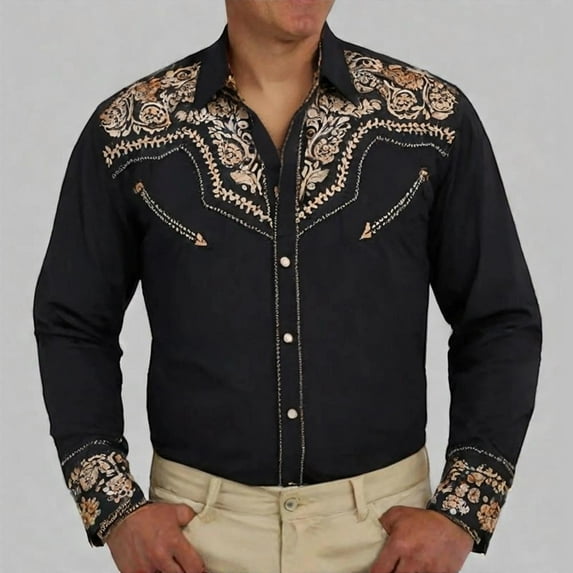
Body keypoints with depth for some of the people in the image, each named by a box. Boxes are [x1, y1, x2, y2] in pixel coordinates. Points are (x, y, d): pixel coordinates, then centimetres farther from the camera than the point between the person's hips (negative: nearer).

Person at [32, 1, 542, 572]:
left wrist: (462, 516, -7)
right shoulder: (126, 130, -4)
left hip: (385, 524, 1)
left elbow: (500, 323, 0)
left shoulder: (435, 117, -5)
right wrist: (114, 510, -5)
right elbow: (74, 324, 3)